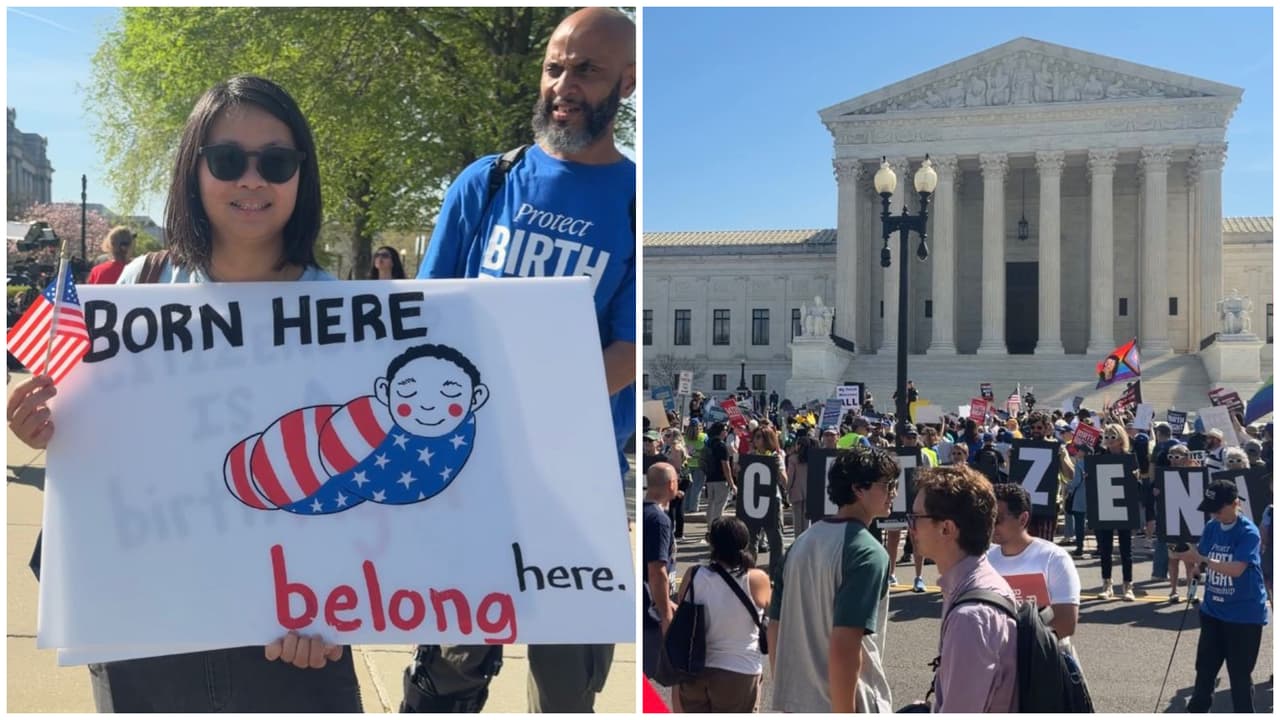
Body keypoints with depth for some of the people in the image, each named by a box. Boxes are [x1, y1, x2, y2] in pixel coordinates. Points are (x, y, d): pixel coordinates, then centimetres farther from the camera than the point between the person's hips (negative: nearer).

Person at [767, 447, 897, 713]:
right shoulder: (868, 553, -17)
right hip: (839, 704, -7)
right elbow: (844, 648, -25)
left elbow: (775, 628, 10)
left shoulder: (801, 543, 7)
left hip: (794, 702, 7)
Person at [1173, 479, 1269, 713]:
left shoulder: (1248, 532, -18)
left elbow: (1236, 569, -28)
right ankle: (1197, 709, 31)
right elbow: (1202, 559, 7)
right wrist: (1186, 554, -13)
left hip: (1244, 615, -6)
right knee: (1205, 667, 16)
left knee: (1240, 674, 3)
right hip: (1213, 610, 6)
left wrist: (1202, 559, -31)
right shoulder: (1211, 527, 2)